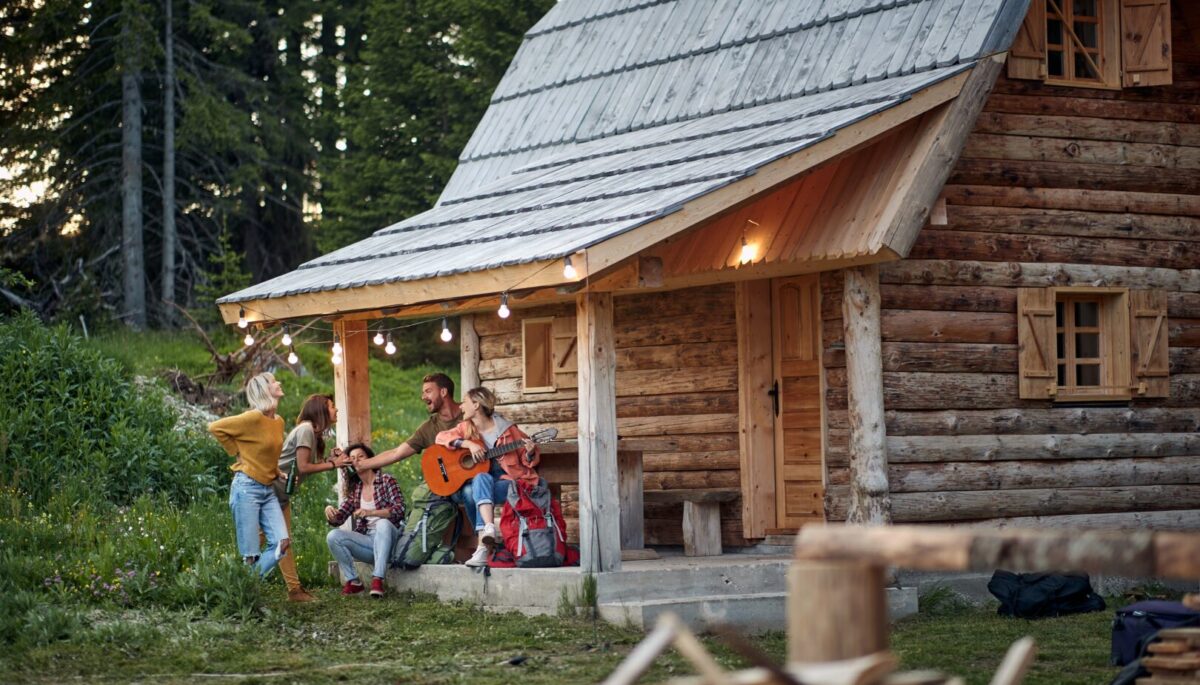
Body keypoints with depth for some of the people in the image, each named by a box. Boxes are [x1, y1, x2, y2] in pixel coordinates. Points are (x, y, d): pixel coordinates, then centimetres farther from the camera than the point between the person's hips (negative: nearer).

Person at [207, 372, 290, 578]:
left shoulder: (279, 421, 11)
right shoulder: (254, 418, -13)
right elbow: (215, 427, -10)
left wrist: (278, 473, 10)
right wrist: (237, 452, -5)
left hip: (268, 489, 7)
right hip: (247, 488, -7)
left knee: (281, 543, -5)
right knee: (251, 555, -7)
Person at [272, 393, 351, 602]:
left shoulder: (314, 432, 13)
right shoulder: (306, 430, -16)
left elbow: (308, 466, 6)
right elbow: (303, 467, -21)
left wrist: (331, 459, -6)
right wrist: (332, 465, -13)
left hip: (281, 494, 10)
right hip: (272, 489, -10)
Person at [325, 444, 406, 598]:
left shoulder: (386, 481, 0)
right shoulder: (354, 489, 14)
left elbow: (399, 509, -13)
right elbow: (339, 518, 12)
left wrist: (370, 512, -26)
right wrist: (330, 513, -13)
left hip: (389, 537, -4)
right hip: (367, 540, 4)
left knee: (382, 523, -38)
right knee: (333, 537, -19)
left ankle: (377, 579, -43)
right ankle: (353, 581, -9)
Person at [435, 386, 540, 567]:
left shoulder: (506, 430, -3)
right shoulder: (466, 428, 9)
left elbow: (529, 461, 1)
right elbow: (441, 437, -3)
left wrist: (530, 453, -23)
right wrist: (469, 444, -15)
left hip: (510, 482, -4)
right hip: (481, 483, 4)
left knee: (478, 486, -34)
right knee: (478, 483, -32)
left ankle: (484, 547, -42)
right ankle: (488, 530, -37)